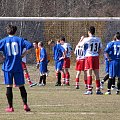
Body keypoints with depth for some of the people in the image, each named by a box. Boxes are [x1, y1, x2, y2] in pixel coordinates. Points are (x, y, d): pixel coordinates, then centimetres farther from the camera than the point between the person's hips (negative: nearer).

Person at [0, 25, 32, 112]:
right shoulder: (19, 39, 2)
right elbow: (30, 45, -8)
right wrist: (23, 54, -1)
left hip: (8, 67, 0)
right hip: (18, 67, 0)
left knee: (9, 87, 3)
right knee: (21, 86, 7)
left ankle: (10, 107, 2)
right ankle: (25, 104, 2)